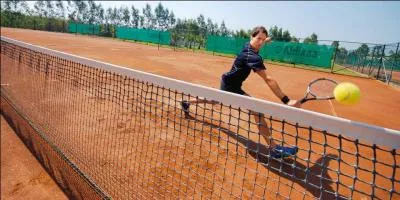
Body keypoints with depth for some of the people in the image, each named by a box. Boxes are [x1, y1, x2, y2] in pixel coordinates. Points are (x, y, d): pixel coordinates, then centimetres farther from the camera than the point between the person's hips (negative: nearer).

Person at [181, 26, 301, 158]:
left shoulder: (248, 46, -2)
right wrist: (286, 101, -43)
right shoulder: (251, 56, -30)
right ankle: (274, 149, -22)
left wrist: (265, 41, 29)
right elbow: (268, 80, -40)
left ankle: (187, 102, 57)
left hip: (228, 83, 10)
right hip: (230, 85, -10)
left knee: (215, 100, 36)